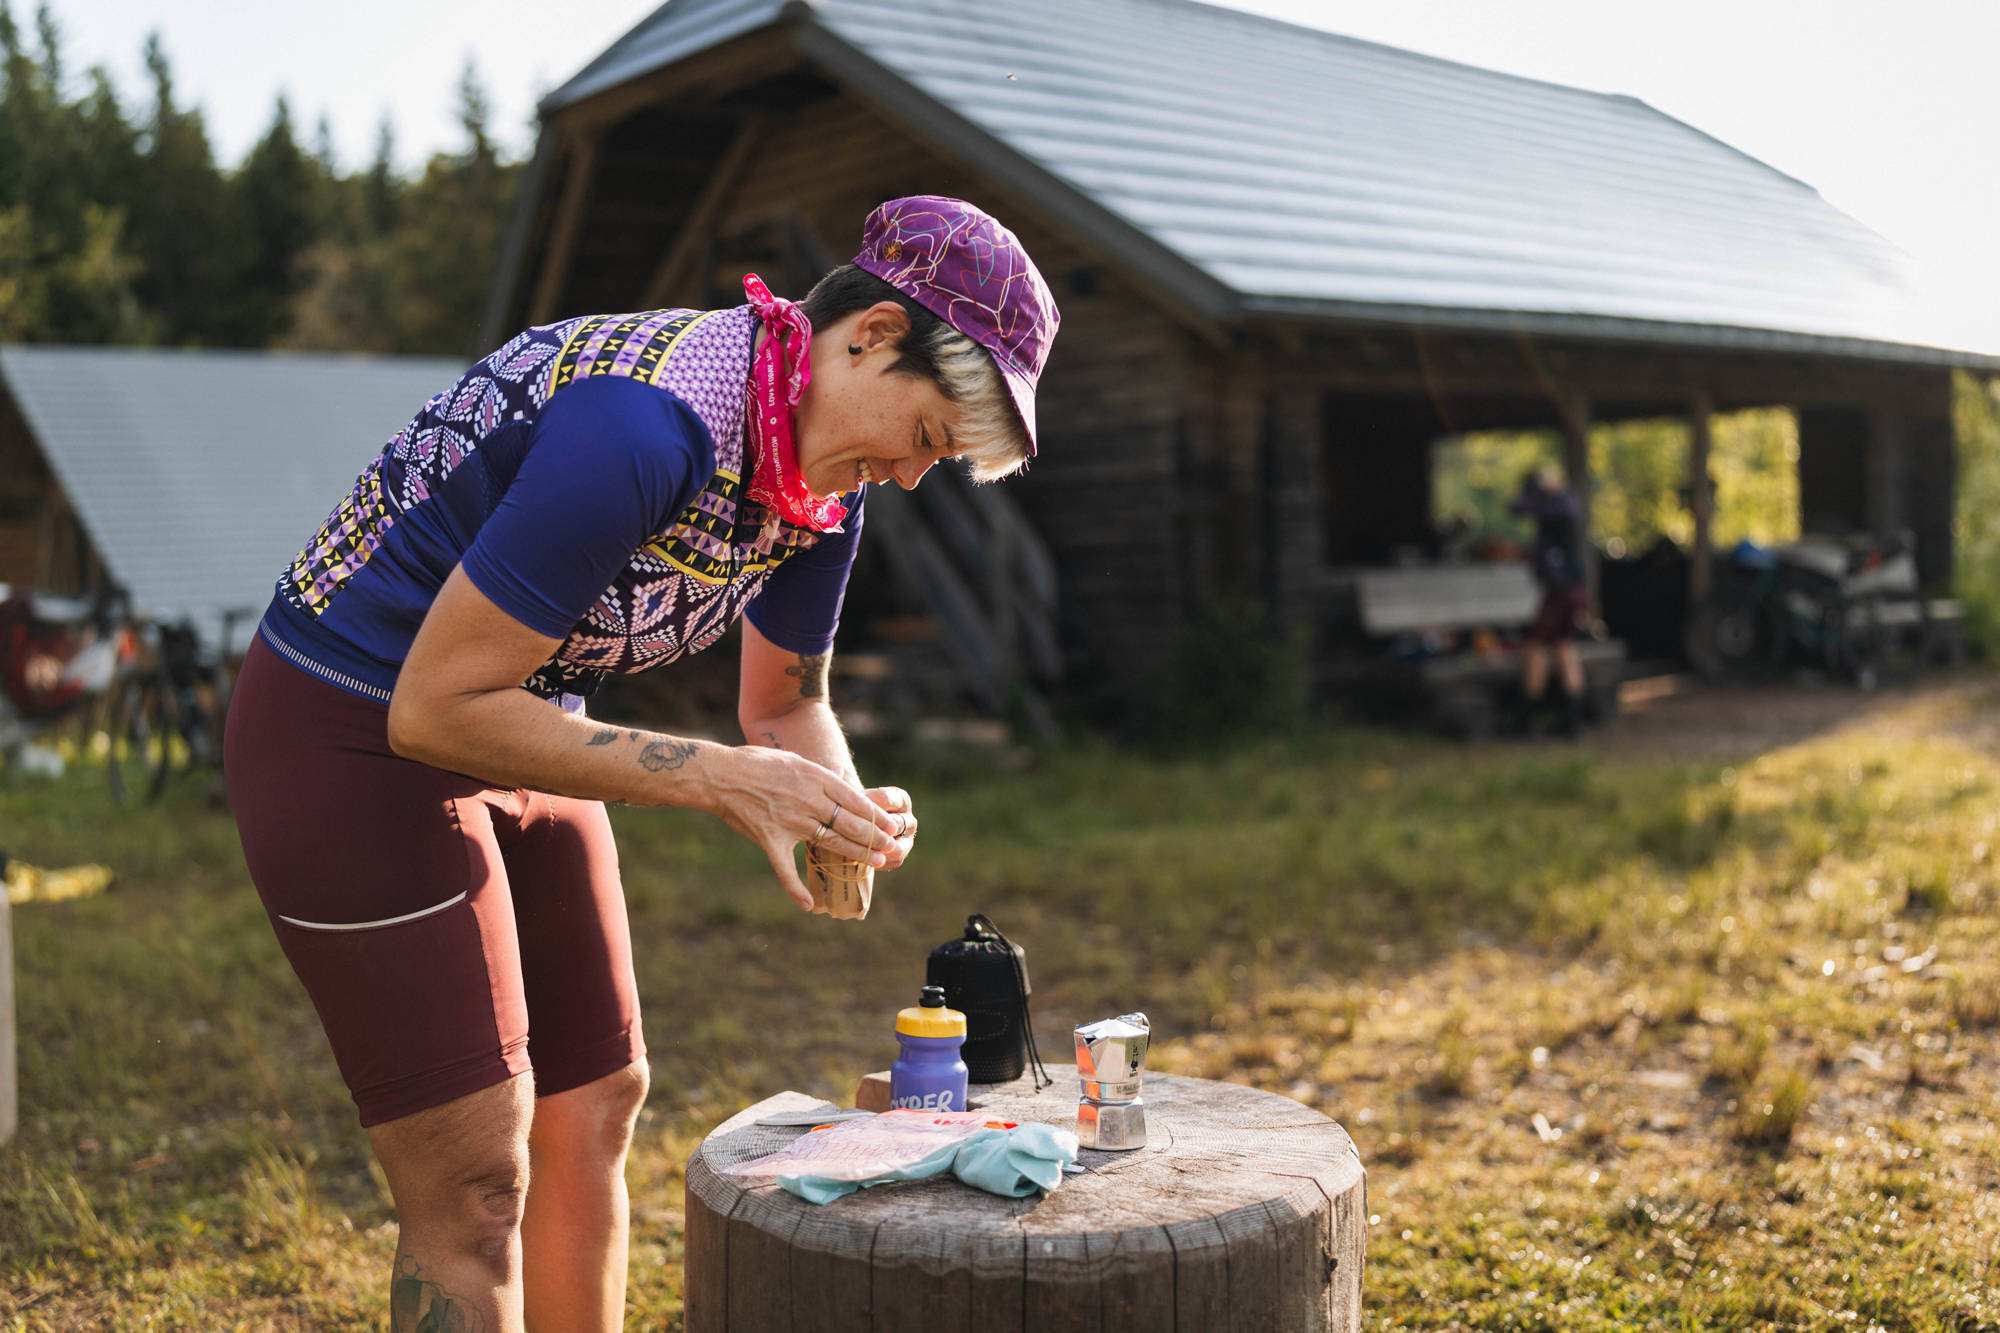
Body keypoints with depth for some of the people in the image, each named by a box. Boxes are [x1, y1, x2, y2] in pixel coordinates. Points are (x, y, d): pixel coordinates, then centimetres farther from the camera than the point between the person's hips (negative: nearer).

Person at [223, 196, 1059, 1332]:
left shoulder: (823, 490, -3)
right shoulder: (639, 428, -31)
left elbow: (787, 702, 10)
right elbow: (438, 708, -28)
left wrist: (845, 810, -12)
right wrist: (726, 781, -28)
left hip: (514, 737, 9)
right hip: (356, 741, -9)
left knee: (597, 1109, 14)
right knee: (476, 1188, -5)